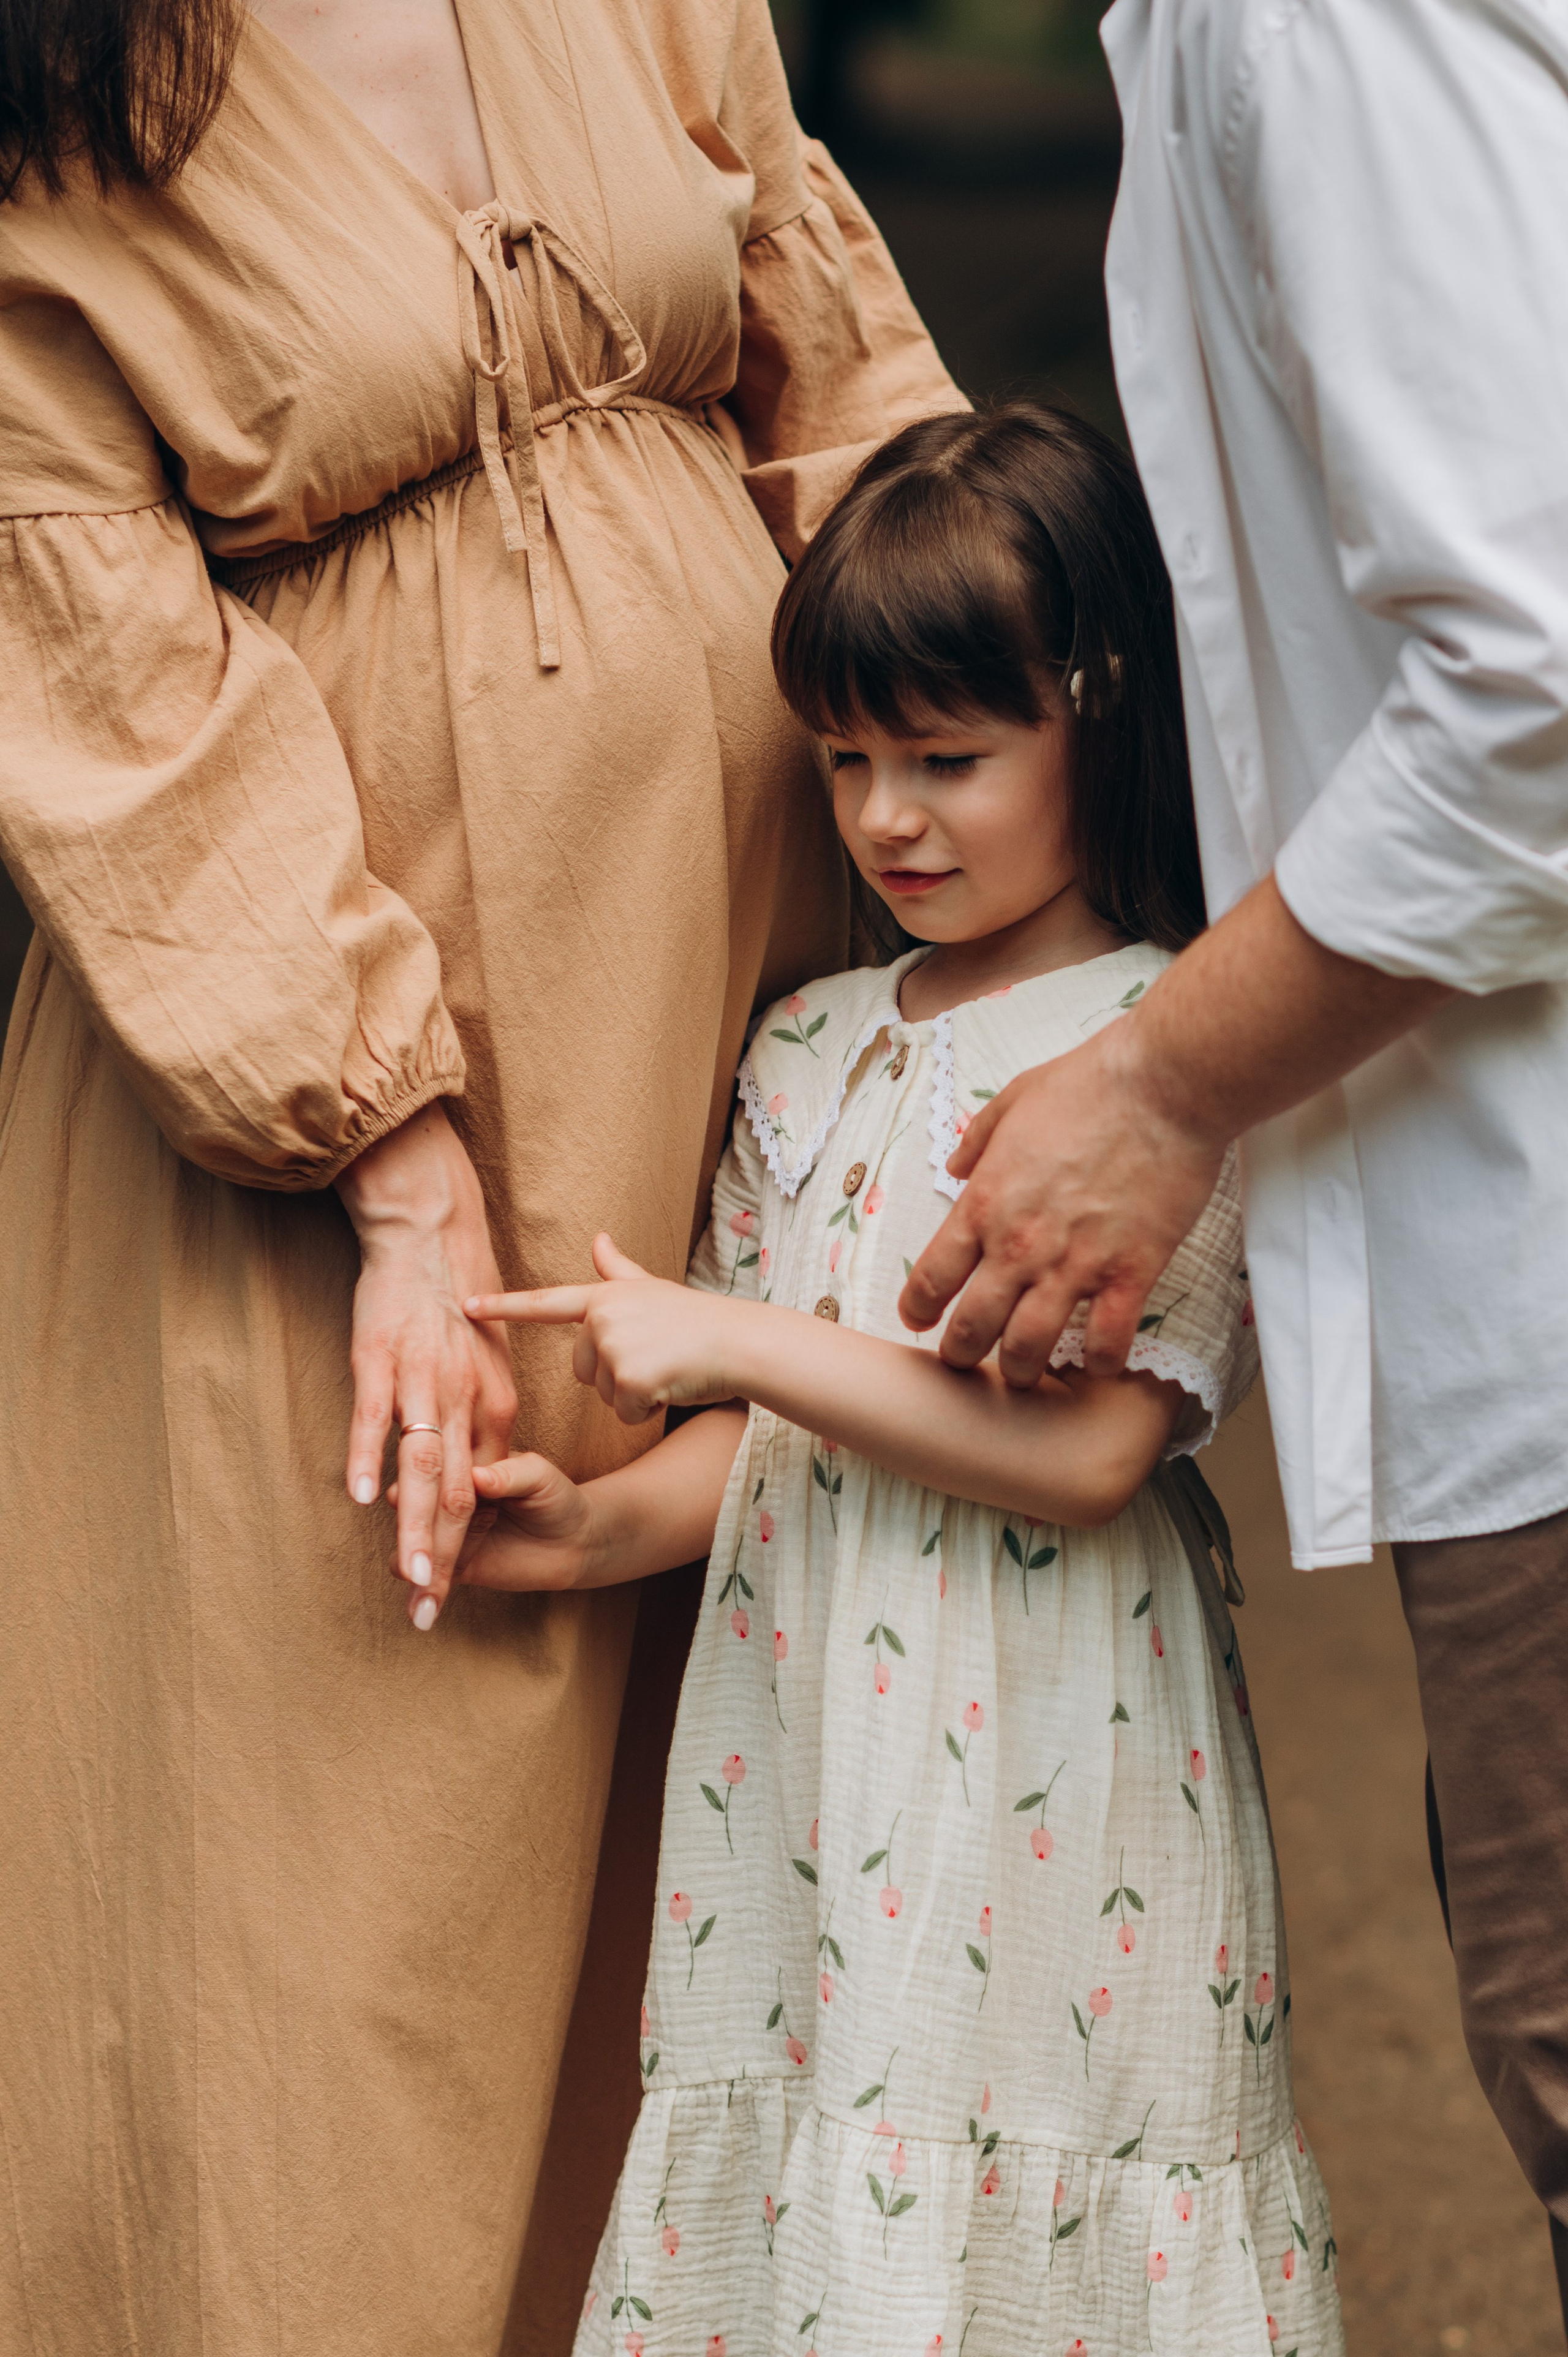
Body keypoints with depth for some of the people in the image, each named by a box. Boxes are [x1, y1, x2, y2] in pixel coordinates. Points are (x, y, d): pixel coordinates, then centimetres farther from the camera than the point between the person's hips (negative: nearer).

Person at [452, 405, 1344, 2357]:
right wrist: (607, 1523, -3)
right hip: (807, 1754, 6)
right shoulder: (809, 1049, 12)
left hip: (1051, 1771, -5)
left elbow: (1088, 1450, -17)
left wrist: (735, 1340, -16)